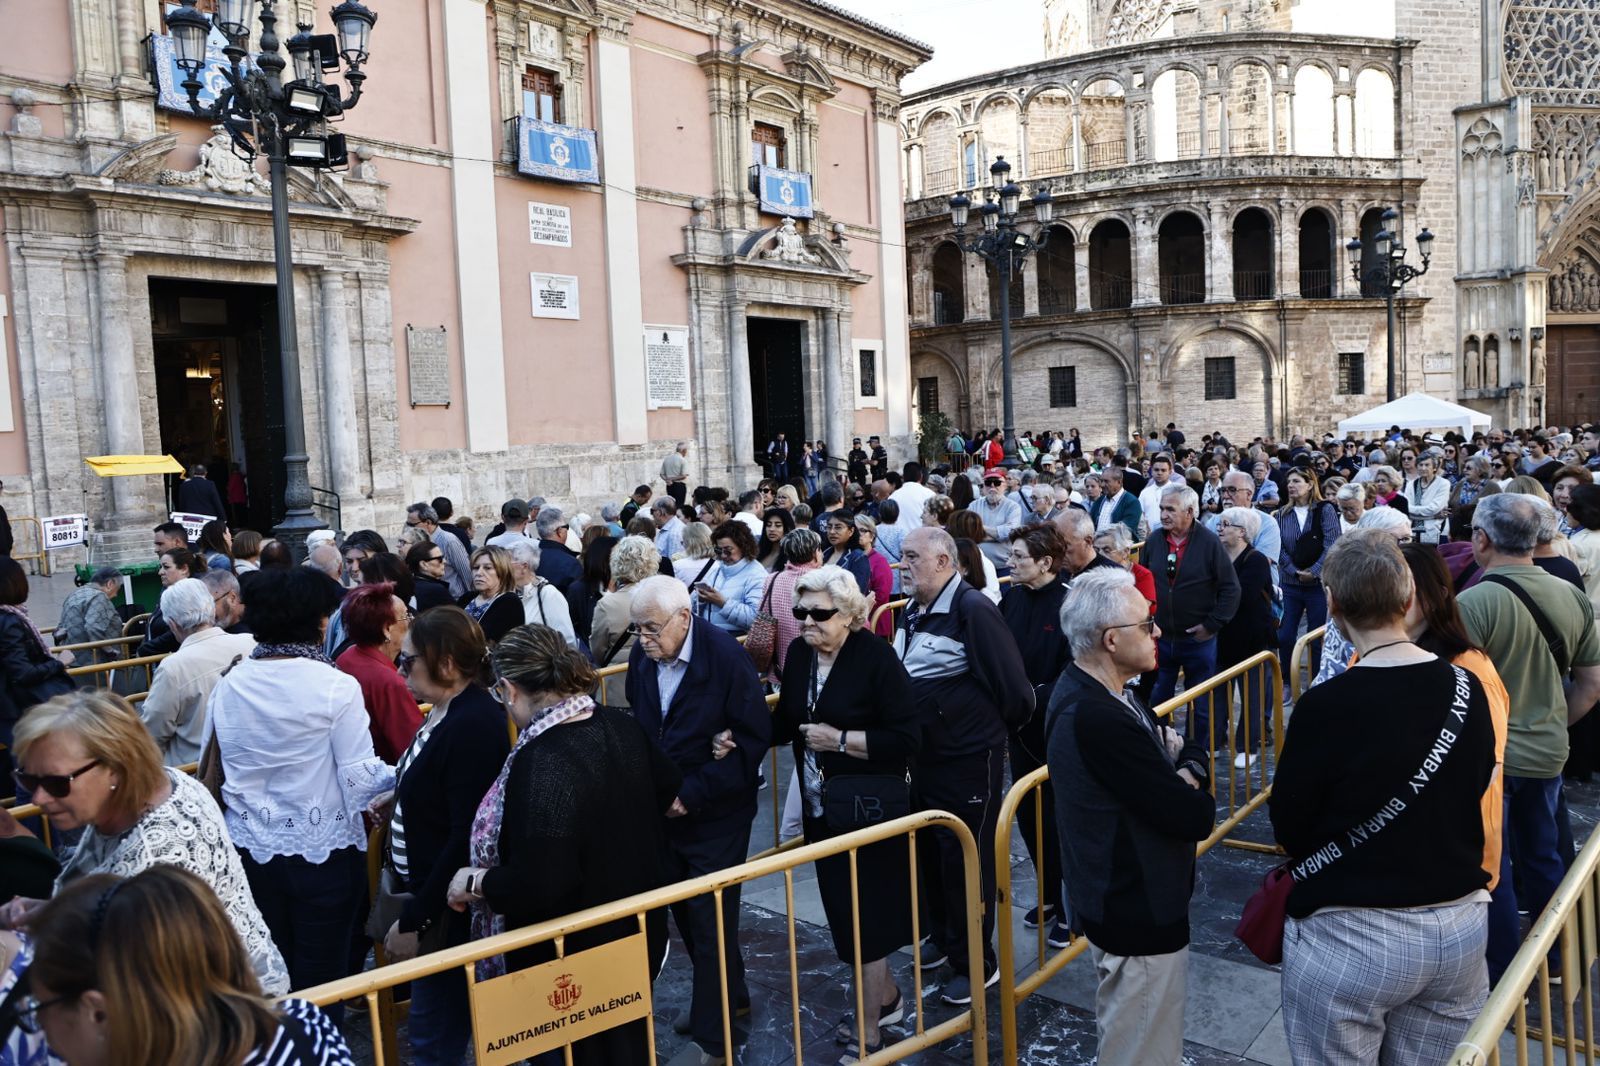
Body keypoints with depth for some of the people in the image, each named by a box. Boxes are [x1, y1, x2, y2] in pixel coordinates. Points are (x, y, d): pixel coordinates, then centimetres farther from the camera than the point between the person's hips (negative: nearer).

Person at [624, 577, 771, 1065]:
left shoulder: (727, 657, -19)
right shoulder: (642, 655, -4)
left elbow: (755, 737, -17)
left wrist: (693, 793, -19)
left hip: (715, 815, -5)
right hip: (663, 810, 6)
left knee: (710, 922, 3)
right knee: (685, 913, 17)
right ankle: (730, 995, 40)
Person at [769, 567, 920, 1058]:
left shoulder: (876, 656, -18)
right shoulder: (798, 654, 0)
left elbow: (907, 738, -20)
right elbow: (786, 724, 9)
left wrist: (839, 739, -23)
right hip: (821, 806, 7)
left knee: (864, 911, 4)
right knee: (844, 907, 17)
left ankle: (868, 1029, 21)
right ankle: (886, 997, 39)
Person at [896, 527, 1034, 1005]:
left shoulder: (973, 610, -20)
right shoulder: (912, 612, 6)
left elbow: (1011, 684, -19)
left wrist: (992, 728, -3)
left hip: (968, 759, -8)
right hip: (922, 755, 8)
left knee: (967, 860, 4)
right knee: (929, 852, 20)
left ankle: (976, 963, 20)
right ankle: (942, 937, 40)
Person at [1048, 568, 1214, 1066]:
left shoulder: (1087, 690, 0)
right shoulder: (1099, 719, -32)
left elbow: (1191, 750, 9)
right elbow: (1194, 818, -26)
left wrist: (1187, 768, -13)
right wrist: (1196, 797, -4)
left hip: (1122, 902, 10)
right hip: (1139, 914, -10)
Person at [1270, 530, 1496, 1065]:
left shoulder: (1326, 705, -20)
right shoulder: (1467, 689, -4)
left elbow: (1289, 829, -10)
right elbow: (1473, 792, 11)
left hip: (1350, 937, -5)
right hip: (1462, 927, 5)